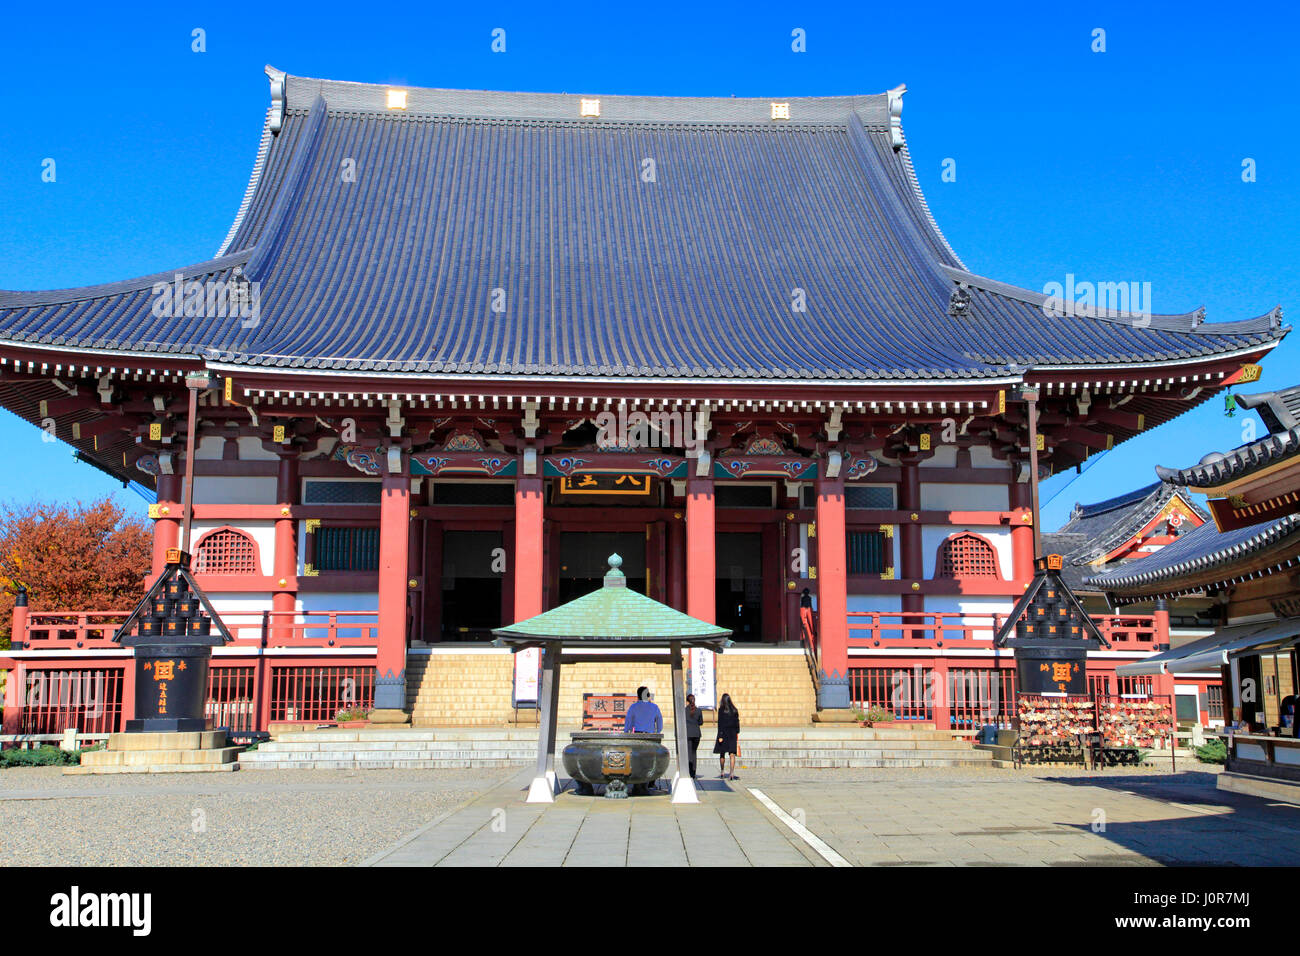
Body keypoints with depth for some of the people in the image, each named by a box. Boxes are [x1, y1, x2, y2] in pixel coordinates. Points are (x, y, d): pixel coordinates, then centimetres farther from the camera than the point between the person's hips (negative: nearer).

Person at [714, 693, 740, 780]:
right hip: (733, 733, 3)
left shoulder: (721, 710, -8)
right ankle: (732, 773, -11)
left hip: (724, 732, -3)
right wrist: (737, 733, 16)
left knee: (722, 754, 13)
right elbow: (737, 722, 7)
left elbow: (720, 723, -12)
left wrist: (720, 736, -13)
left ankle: (722, 773, 21)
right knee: (732, 754, -2)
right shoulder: (734, 710, 4)